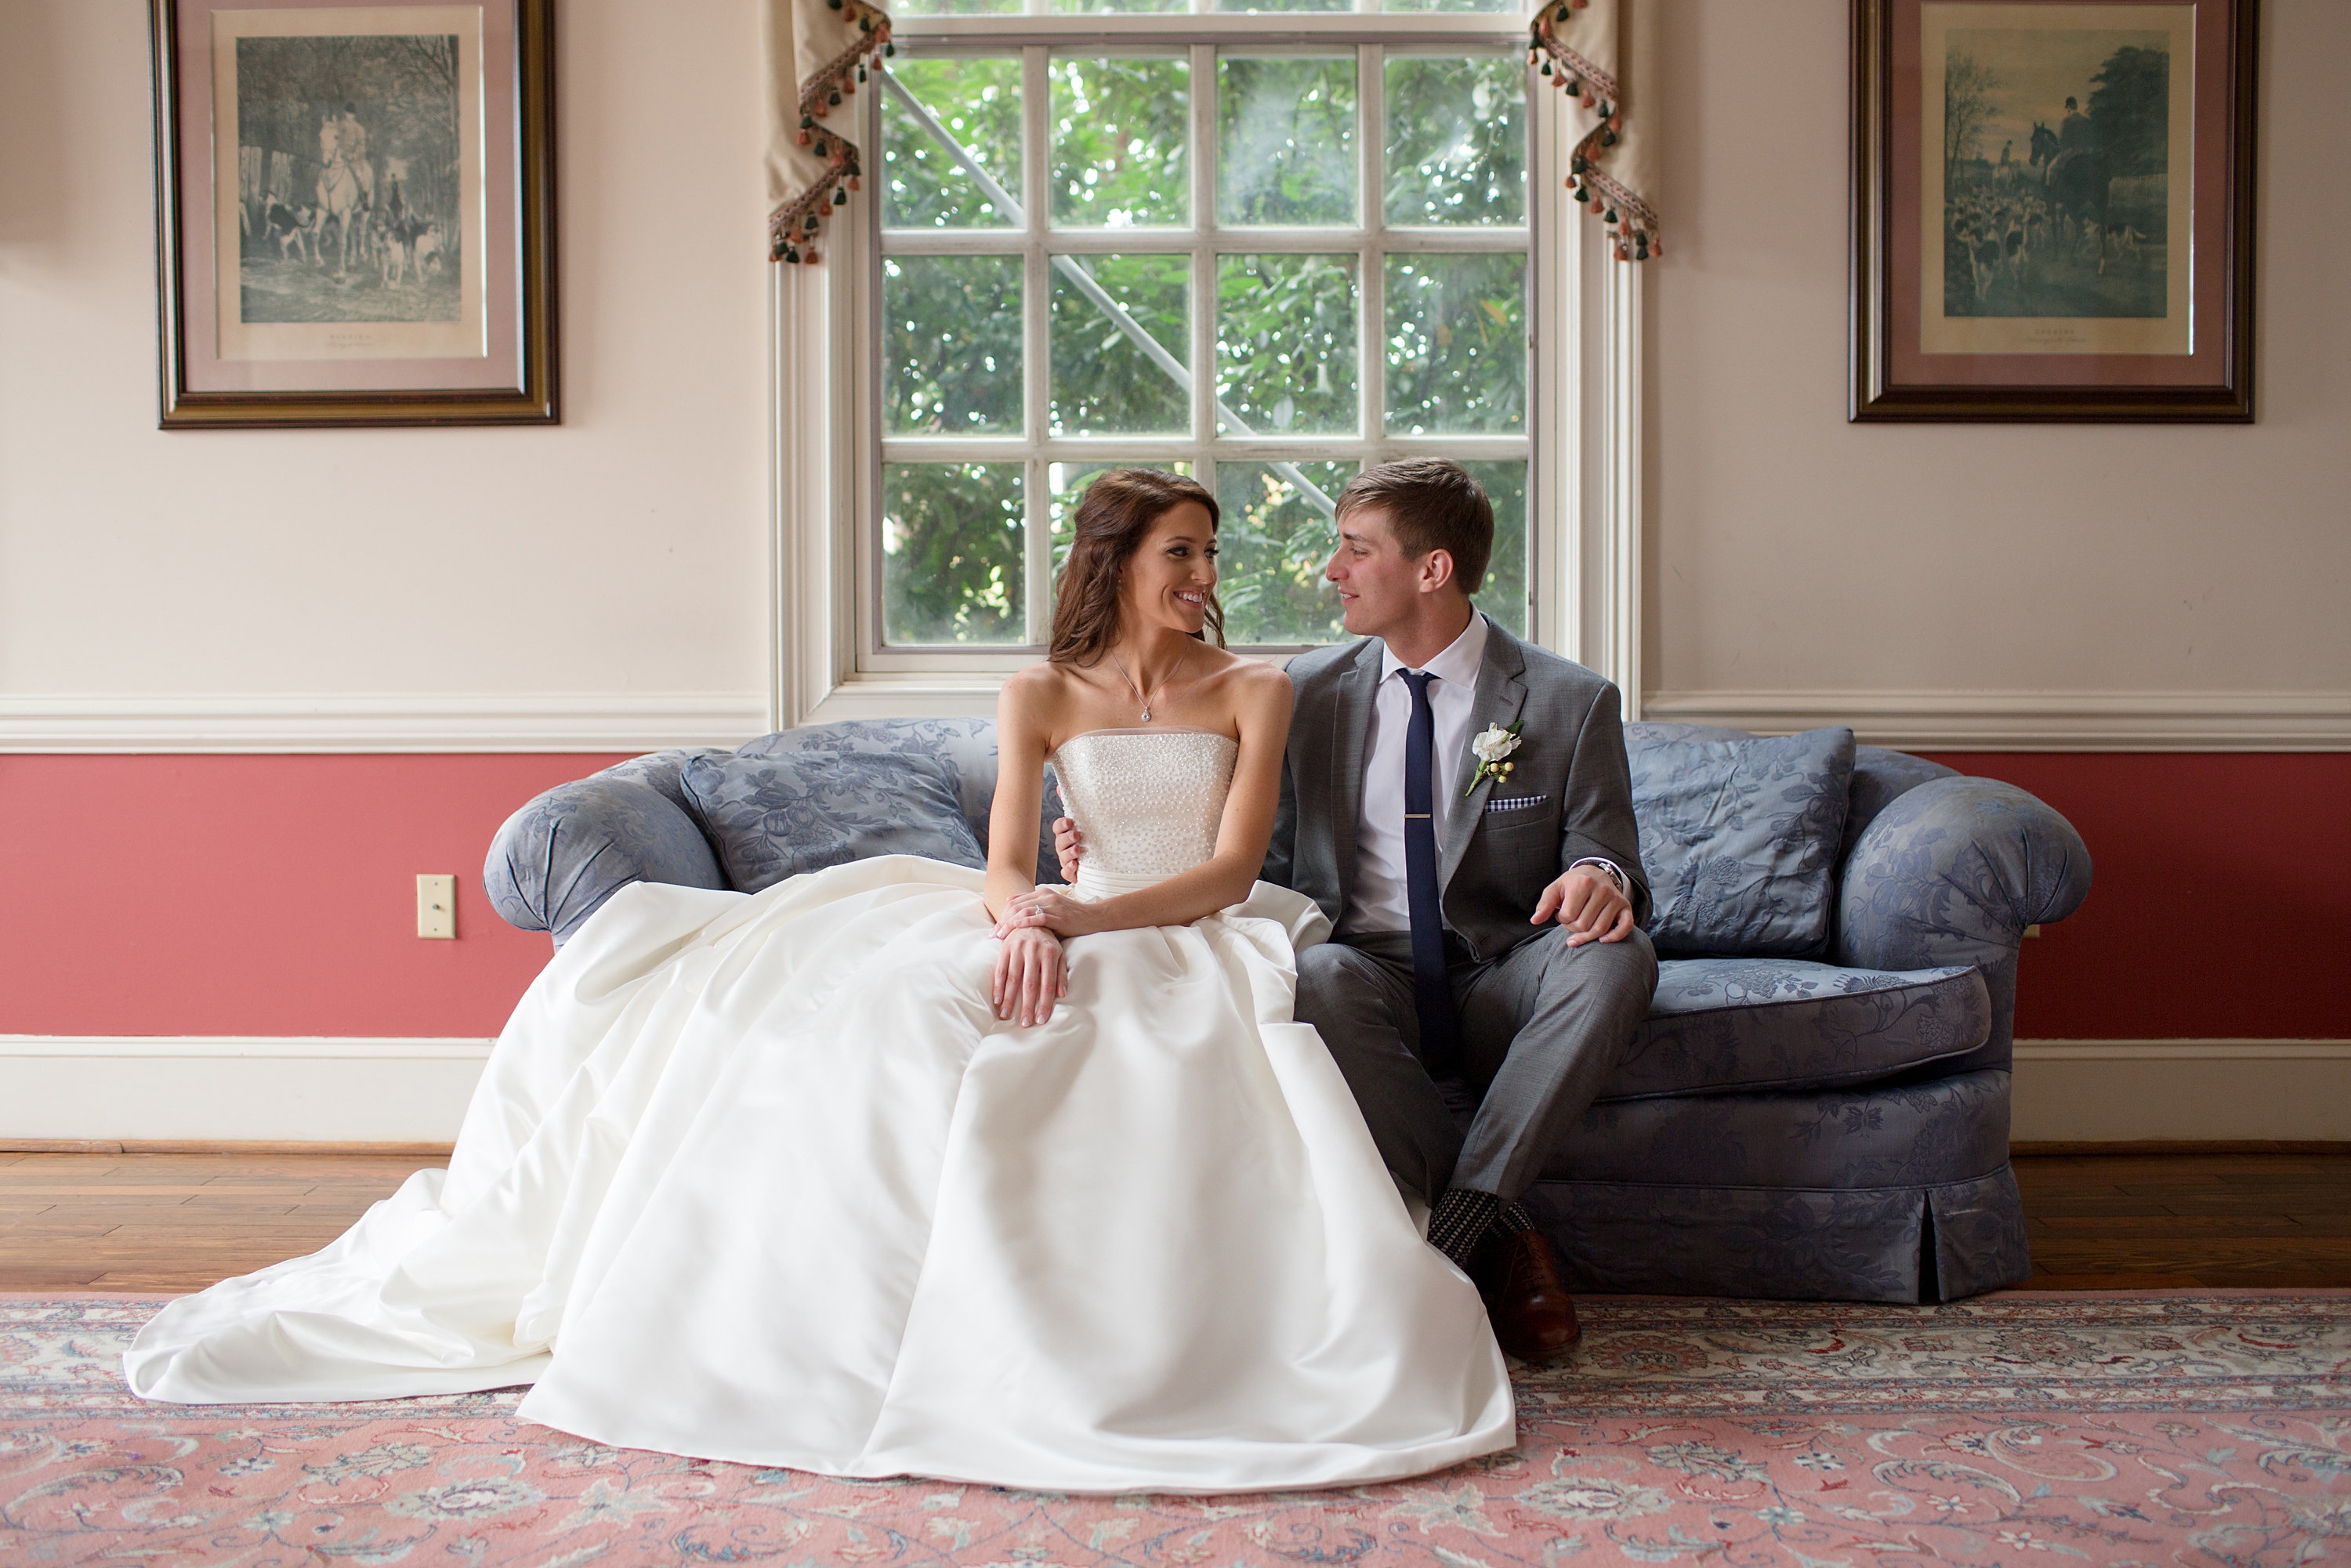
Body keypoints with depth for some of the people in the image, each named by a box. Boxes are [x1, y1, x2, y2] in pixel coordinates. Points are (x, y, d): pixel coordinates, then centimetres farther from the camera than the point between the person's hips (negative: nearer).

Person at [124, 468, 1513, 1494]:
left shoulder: (1256, 693, 9)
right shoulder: (1044, 697, 12)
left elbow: (1229, 868, -4)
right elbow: (1006, 865, 0)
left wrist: (1084, 919, -18)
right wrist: (1025, 918, -25)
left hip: (1197, 946, -1)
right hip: (1062, 939, 2)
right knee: (853, 997, -21)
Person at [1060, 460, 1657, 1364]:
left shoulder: (1567, 702, 2)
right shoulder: (1310, 693, 10)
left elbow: (1607, 856, 0)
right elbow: (1268, 863, 14)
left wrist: (1599, 876, -25)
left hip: (1500, 985, -1)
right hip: (1373, 977, 1)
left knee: (1616, 960, -33)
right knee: (1319, 976, -35)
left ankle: (1457, 1229, -28)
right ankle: (1501, 1241, -25)